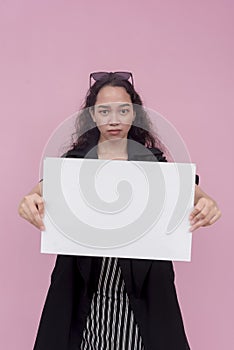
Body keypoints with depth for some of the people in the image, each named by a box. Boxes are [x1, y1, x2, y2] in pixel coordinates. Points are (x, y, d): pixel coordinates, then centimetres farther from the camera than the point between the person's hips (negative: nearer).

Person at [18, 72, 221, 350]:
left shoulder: (153, 161, 0)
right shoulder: (74, 160, 0)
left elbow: (191, 193, -11)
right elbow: (42, 192, -14)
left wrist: (205, 205, -34)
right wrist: (30, 202, -37)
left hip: (141, 293, 0)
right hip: (83, 293, 1)